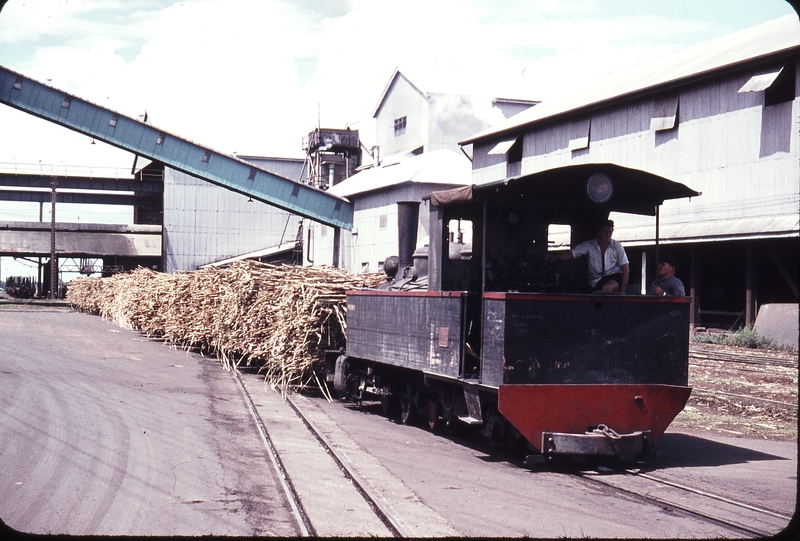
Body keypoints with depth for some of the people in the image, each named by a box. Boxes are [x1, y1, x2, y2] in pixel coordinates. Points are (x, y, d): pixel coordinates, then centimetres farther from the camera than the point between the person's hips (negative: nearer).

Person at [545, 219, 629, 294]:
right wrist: (554, 257, -30)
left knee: (607, 288, -36)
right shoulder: (589, 245, 1)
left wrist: (622, 290, -11)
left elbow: (625, 268, 1)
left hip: (614, 277, -1)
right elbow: (570, 253, -8)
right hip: (596, 282, 1)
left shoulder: (616, 246, 2)